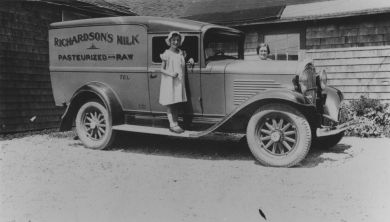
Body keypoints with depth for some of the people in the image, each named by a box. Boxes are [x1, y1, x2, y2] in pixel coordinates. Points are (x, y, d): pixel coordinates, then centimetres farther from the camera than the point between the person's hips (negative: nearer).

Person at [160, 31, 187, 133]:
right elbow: (162, 69, -5)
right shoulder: (167, 54, -6)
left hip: (179, 82, 6)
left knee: (177, 104, 10)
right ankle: (172, 125, 3)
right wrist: (170, 73, -21)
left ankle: (175, 123, 18)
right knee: (169, 104, -1)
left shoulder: (181, 53, 10)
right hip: (169, 82, -5)